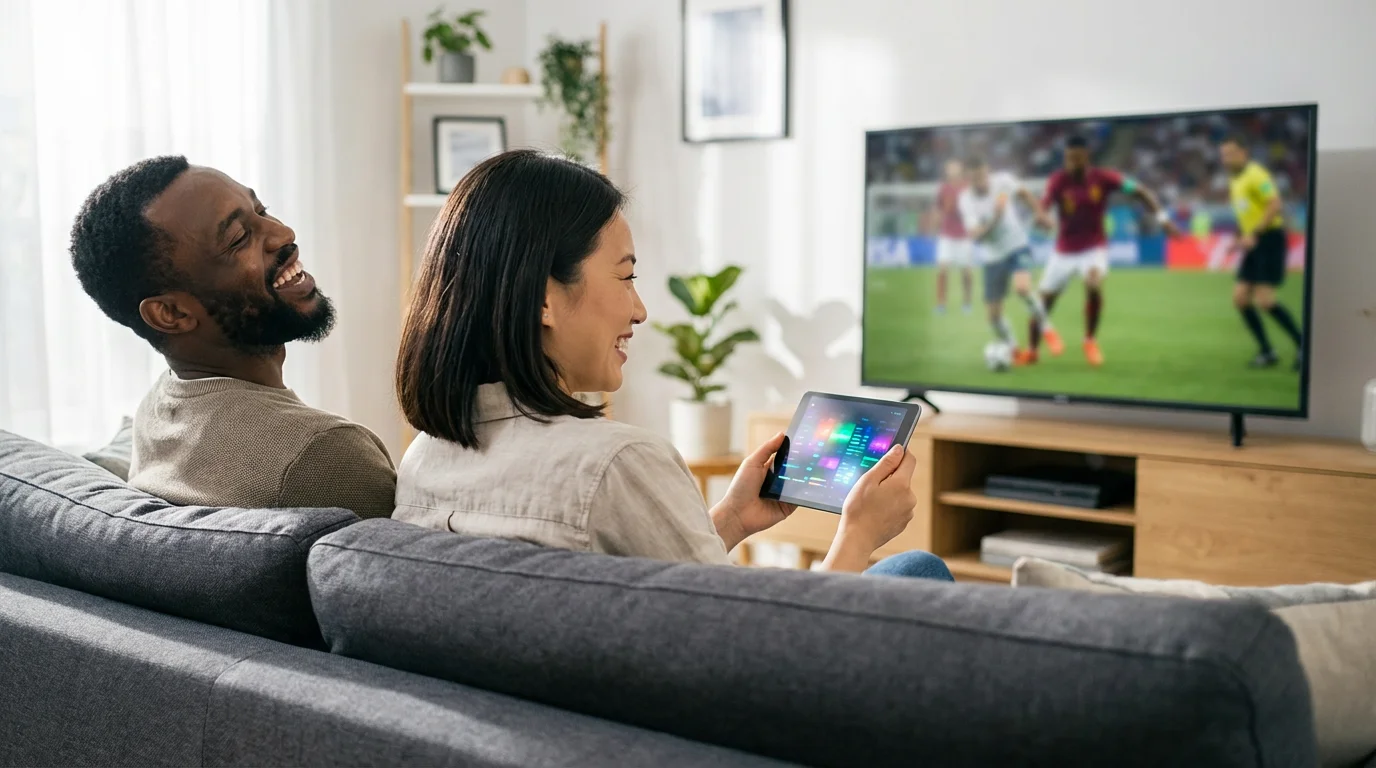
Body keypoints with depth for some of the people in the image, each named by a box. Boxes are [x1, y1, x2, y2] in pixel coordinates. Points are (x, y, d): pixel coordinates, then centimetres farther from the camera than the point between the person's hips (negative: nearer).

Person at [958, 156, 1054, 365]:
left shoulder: (1003, 180, -12)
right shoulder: (966, 200, -16)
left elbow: (1024, 193, 10)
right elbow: (975, 236, -25)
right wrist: (995, 217, -38)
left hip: (1017, 247, -1)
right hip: (993, 257, 1)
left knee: (1022, 287, -30)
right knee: (994, 314, 3)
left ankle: (1047, 328, -6)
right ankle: (1014, 351, 26)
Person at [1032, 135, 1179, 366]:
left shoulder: (1103, 177, -13)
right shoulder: (1058, 180, -15)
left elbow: (1140, 191, -8)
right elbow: (1043, 206, -30)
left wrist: (1162, 216, -18)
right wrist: (1042, 216, -55)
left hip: (1094, 248, -1)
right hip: (1064, 250, 1)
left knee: (1094, 284, -30)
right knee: (1043, 302, 5)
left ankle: (1091, 341, -6)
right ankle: (1033, 349, 33)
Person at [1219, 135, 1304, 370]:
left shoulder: (1254, 174, -12)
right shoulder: (1235, 180, 15)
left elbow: (1275, 205, -22)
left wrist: (1254, 234, -26)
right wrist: (1241, 236, 13)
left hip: (1269, 239, -9)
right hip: (1254, 244, 9)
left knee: (1264, 300, -16)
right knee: (1240, 298, 1)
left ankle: (1302, 345, -2)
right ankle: (1267, 352, 8)